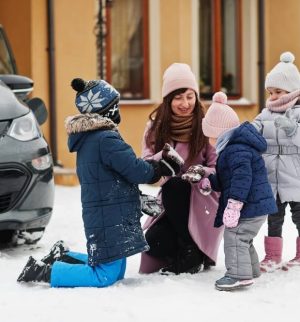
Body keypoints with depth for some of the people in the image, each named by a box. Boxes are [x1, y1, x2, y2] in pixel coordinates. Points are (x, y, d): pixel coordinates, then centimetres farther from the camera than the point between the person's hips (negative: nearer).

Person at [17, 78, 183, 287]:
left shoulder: (86, 140, 13)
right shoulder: (106, 139, -19)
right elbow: (136, 171, -20)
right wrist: (163, 167, -3)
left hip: (99, 216, 10)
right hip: (111, 221, -10)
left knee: (116, 271, 18)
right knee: (106, 275, -9)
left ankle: (62, 257, 18)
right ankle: (43, 271, -9)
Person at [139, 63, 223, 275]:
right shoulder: (156, 126, 1)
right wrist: (164, 158, -29)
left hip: (204, 198, -3)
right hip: (172, 201, 3)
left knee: (174, 186, -33)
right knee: (154, 242, -24)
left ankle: (192, 254, -16)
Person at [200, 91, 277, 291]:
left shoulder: (236, 149, -20)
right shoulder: (232, 148, 17)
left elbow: (242, 177, -30)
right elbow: (226, 180, 23)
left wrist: (234, 205, -32)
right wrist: (208, 181, 9)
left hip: (251, 206, -11)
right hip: (256, 205, 11)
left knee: (234, 236, -13)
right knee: (242, 238, 21)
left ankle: (239, 274, -15)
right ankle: (251, 269, 33)